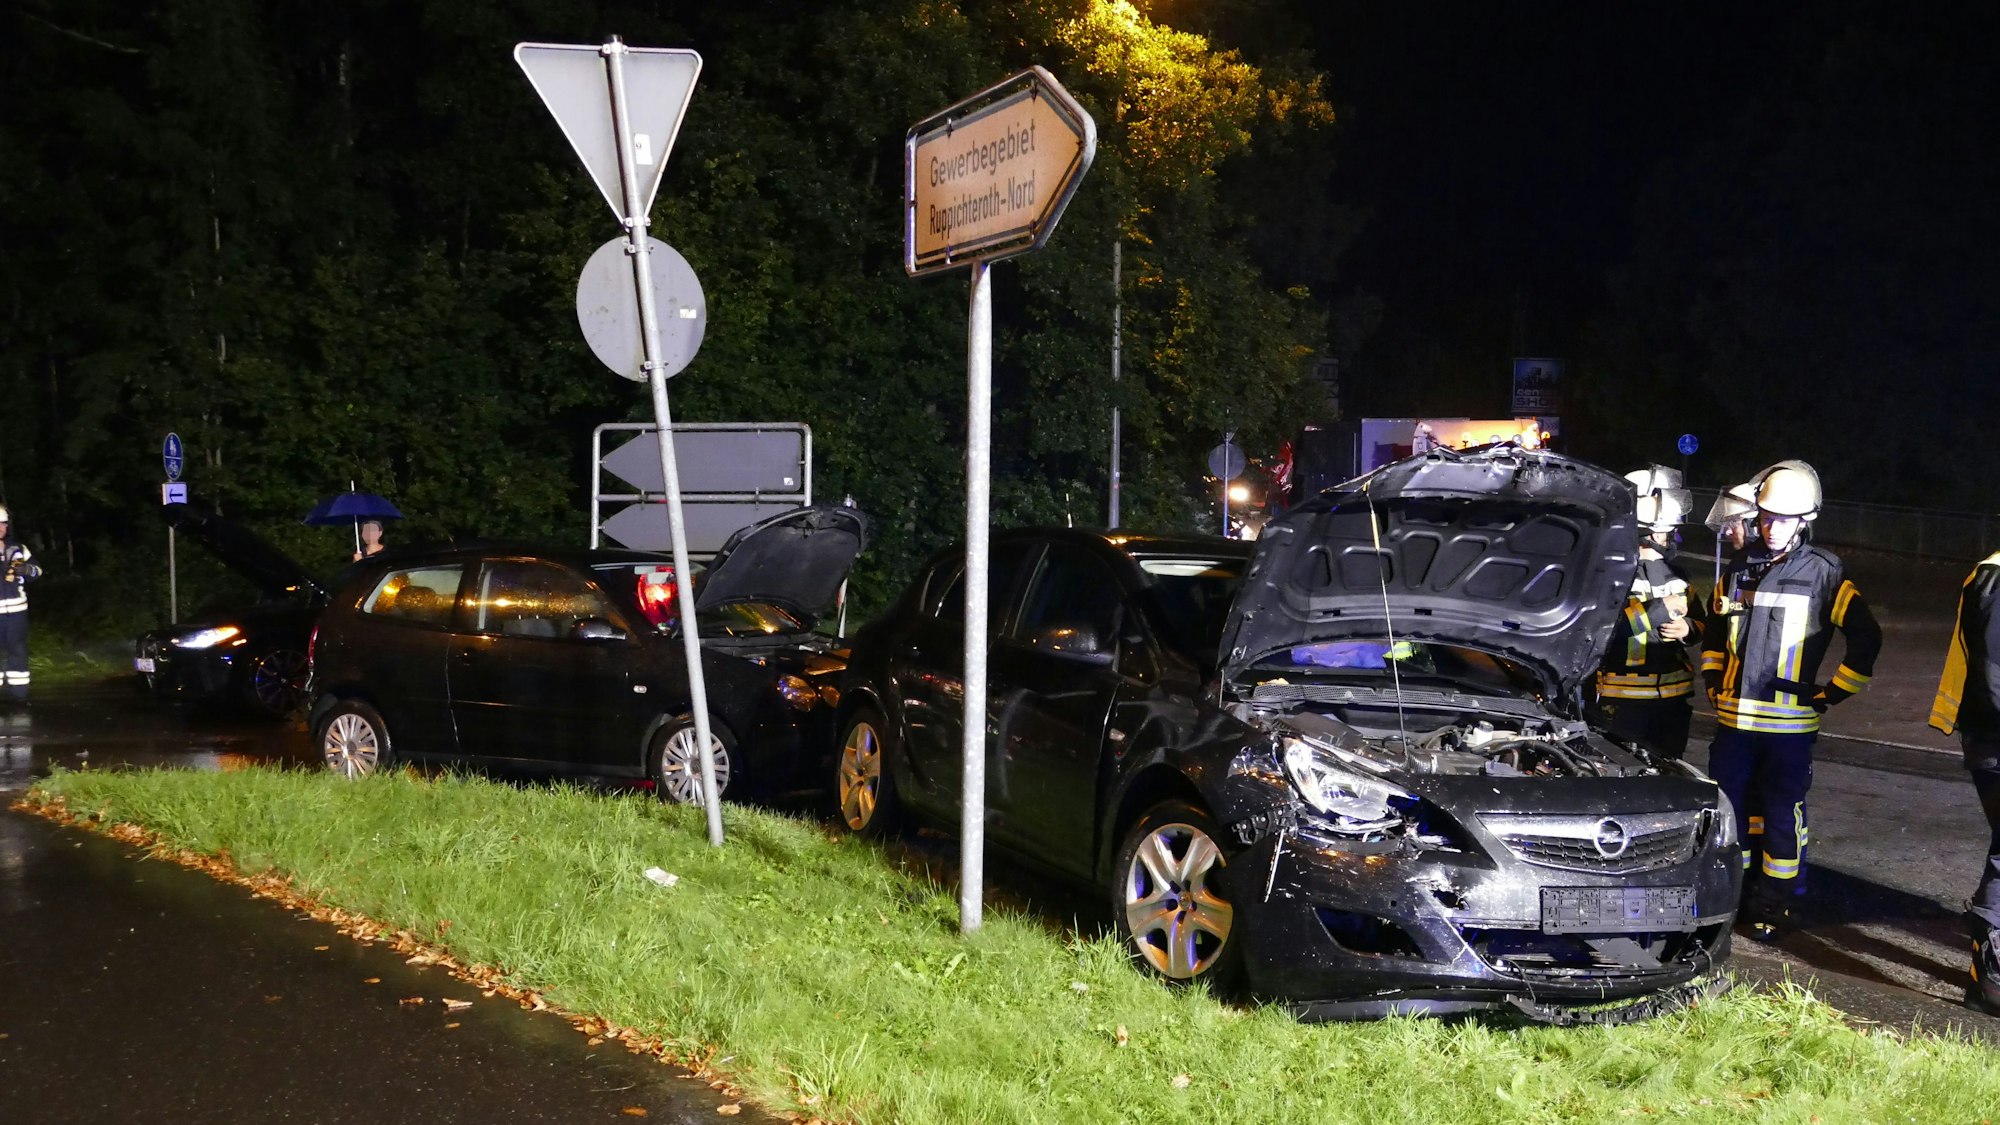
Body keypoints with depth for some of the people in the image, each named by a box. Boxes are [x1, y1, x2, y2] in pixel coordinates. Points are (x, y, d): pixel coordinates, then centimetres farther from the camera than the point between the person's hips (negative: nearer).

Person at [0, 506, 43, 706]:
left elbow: (37, 570, 14)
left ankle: (18, 691, 14)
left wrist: (26, 569, -9)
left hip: (16, 608, 3)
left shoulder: (17, 548, 9)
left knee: (17, 649, 8)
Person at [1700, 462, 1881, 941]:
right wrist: (1715, 683, 12)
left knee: (1782, 813, 4)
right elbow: (1715, 631, 22)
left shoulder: (1823, 574, -4)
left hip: (1790, 722, -4)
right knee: (1729, 807, 9)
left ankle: (1775, 902, 15)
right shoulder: (1742, 568, 9)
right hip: (1735, 718, 4)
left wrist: (1829, 695, -4)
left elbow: (1866, 638, -3)